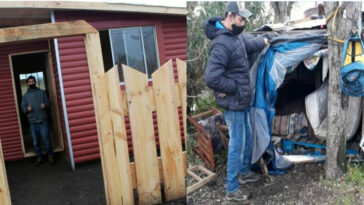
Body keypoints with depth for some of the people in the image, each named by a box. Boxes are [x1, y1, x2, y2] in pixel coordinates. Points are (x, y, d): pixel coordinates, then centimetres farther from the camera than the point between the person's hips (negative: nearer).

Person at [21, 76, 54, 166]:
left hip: (43, 121, -2)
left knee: (46, 140, -3)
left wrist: (45, 105, -17)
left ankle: (50, 156, 11)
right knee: (35, 142, 6)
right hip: (33, 122, 2)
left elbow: (48, 103, 6)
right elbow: (23, 108, 8)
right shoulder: (25, 95, 12)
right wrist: (27, 109, -15)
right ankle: (39, 157, 18)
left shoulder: (42, 92, 9)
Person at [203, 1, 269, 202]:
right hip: (233, 103, -10)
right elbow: (211, 77, -34)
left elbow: (248, 44, 29)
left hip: (242, 100, 10)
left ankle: (244, 172, 46)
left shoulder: (236, 36, 3)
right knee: (237, 145, 2)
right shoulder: (222, 43, -27)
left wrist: (262, 41, 40)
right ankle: (232, 190, 18)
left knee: (247, 136, 24)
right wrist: (234, 86, -21)